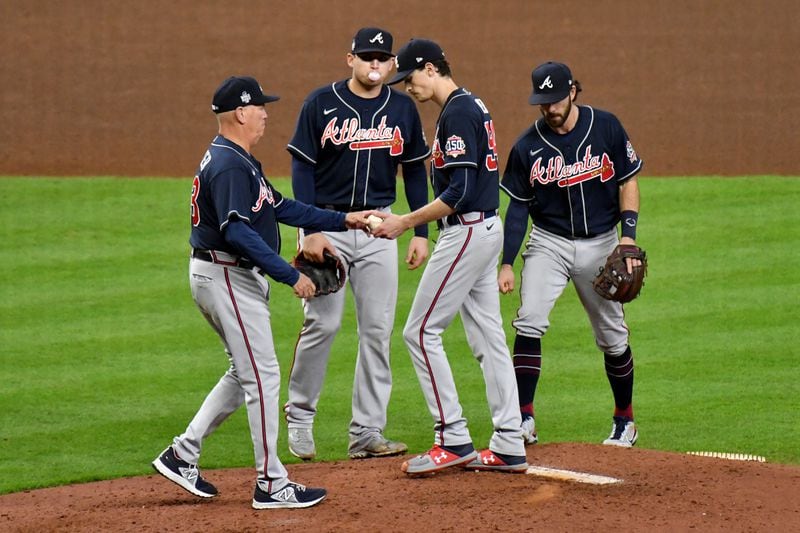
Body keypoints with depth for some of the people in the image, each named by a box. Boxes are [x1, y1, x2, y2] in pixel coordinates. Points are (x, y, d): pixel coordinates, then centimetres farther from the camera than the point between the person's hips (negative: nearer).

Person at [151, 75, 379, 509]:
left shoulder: (237, 160, 15)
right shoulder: (229, 165, -19)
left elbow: (280, 207, 17)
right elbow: (239, 233, -28)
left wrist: (342, 220, 11)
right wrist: (291, 276, -29)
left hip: (233, 276, 11)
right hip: (226, 276, -11)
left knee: (246, 373, 17)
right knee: (262, 376, -6)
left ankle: (182, 455, 19)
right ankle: (271, 485, -1)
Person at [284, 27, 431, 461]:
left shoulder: (403, 108, 5)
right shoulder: (321, 104, -5)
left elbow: (414, 171, 11)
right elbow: (302, 168, -5)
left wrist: (421, 233, 5)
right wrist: (310, 231, -13)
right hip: (327, 224, -3)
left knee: (377, 328, 0)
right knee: (322, 323, -6)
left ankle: (367, 433, 4)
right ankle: (299, 417, 12)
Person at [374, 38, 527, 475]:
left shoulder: (457, 113, -16)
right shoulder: (473, 106, 16)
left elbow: (460, 191, -23)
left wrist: (405, 223, -18)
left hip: (467, 232, -10)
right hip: (485, 229, 10)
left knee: (421, 331, -6)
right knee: (487, 336, 10)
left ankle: (453, 439, -6)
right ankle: (509, 447, 10)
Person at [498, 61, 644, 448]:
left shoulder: (606, 127, -6)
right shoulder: (527, 146, -5)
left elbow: (628, 181, 1)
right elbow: (518, 206, 0)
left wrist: (628, 234, -10)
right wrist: (507, 263, -5)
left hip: (601, 244, 0)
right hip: (549, 243, 0)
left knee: (612, 335, 7)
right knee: (529, 323, -19)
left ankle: (624, 420, 25)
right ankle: (524, 419, -17)